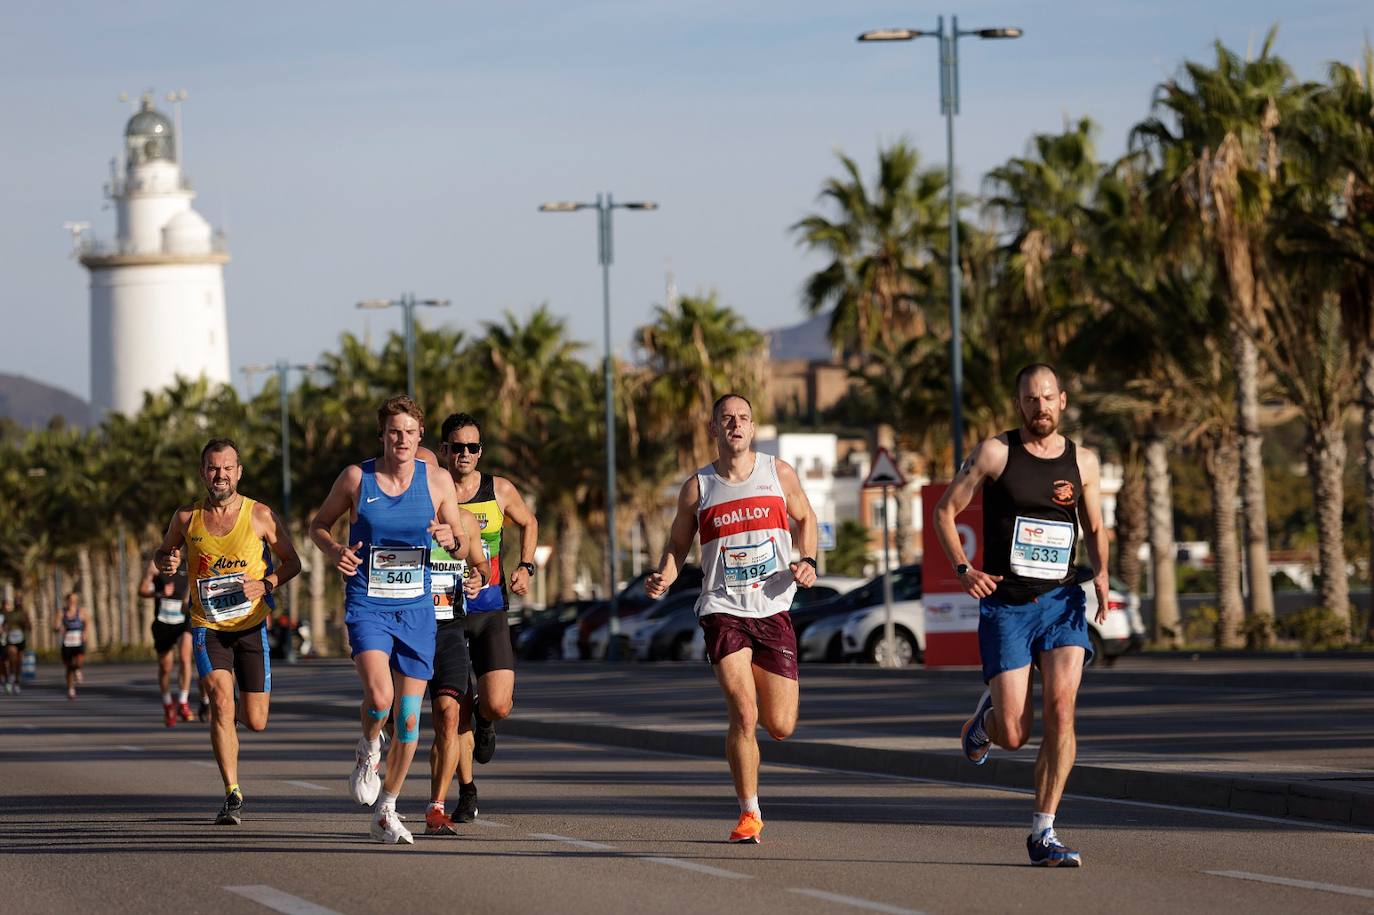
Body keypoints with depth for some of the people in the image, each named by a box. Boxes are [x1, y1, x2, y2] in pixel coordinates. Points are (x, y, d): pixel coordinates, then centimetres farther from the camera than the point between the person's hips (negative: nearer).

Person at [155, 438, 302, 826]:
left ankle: (233, 716, 43)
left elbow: (291, 562, 4)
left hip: (252, 626, 0)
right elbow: (163, 553, 16)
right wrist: (167, 563, -9)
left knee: (256, 722, 3)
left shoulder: (260, 516, -5)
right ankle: (232, 795, -14)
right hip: (208, 628, 0)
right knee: (221, 700, -21)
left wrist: (265, 585, -15)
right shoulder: (187, 517, 0)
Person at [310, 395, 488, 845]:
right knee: (379, 696, -26)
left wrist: (452, 540, -15)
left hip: (416, 610, 2)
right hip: (367, 608, -2)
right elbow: (318, 524, 10)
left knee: (408, 717, 2)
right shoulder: (356, 477, -3)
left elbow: (467, 549, 8)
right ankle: (368, 752, 9)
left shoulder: (437, 482, 0)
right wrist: (333, 550, -10)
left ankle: (385, 812, 19)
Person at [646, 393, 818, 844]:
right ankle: (750, 813, -3)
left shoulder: (779, 473, 4)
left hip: (773, 609, 2)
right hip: (723, 610, -2)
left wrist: (808, 562, 0)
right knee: (744, 714, -17)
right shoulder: (697, 487, 2)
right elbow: (678, 544, 11)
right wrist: (663, 579, -9)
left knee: (780, 727, 3)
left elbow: (805, 518, 18)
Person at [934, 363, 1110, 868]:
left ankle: (1043, 834, -9)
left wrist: (1101, 571, 0)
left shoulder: (1082, 462, 7)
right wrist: (963, 569, -11)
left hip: (1061, 600, 2)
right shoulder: (995, 453, -3)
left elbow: (1094, 527, 20)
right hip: (1005, 604, -2)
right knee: (1014, 735, -7)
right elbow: (945, 510, 3)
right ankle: (986, 715, 33)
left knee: (1061, 707, -17)